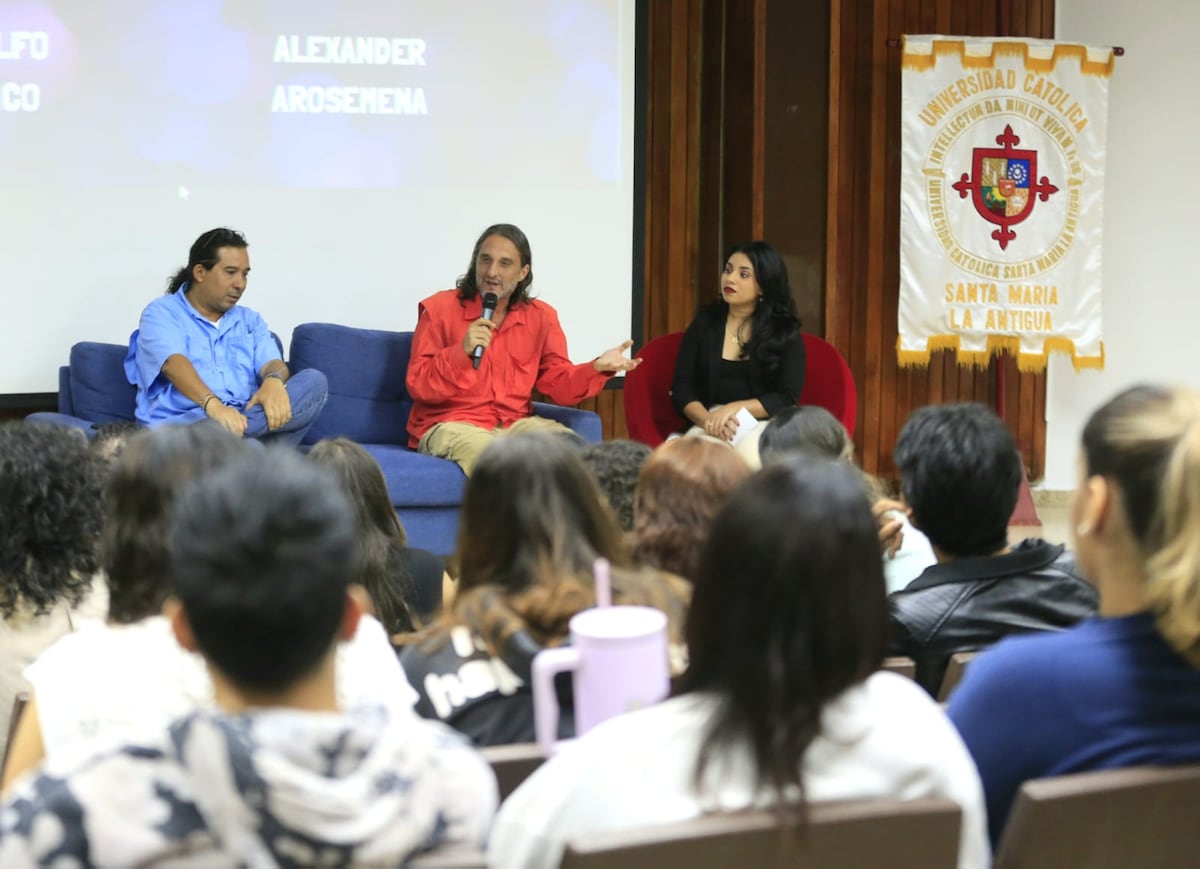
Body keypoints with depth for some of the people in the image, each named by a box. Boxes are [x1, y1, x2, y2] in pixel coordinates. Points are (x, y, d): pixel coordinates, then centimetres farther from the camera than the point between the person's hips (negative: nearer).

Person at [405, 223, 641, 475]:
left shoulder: (541, 317, 10)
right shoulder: (440, 309, -2)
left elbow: (559, 382, 6)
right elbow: (419, 387, -7)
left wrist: (597, 368, -14)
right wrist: (462, 351, -23)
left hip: (515, 424, 5)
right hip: (448, 424, -4)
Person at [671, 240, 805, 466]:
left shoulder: (786, 332, 6)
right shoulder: (705, 322, 11)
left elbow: (787, 399, -2)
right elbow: (681, 387, 5)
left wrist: (734, 409, -15)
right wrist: (708, 420, -15)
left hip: (764, 425, -1)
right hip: (709, 425, 1)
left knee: (748, 455, -37)